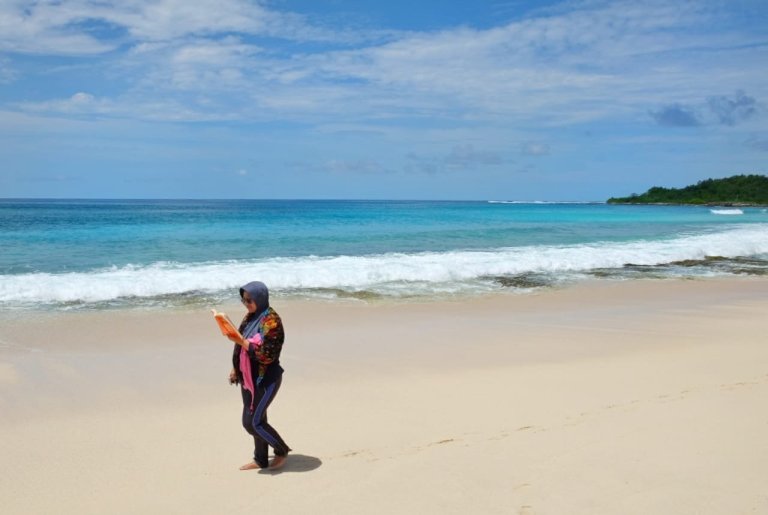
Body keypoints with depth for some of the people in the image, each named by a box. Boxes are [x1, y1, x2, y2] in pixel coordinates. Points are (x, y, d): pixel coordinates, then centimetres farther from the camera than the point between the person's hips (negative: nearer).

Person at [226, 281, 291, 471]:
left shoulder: (271, 321, -19)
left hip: (266, 380, -8)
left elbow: (267, 355, -23)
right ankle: (260, 460, 27)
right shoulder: (250, 317, 7)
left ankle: (281, 450, 13)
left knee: (253, 422, -6)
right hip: (249, 378, 8)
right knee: (255, 420, 14)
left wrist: (241, 341, -25)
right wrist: (235, 369, 16)